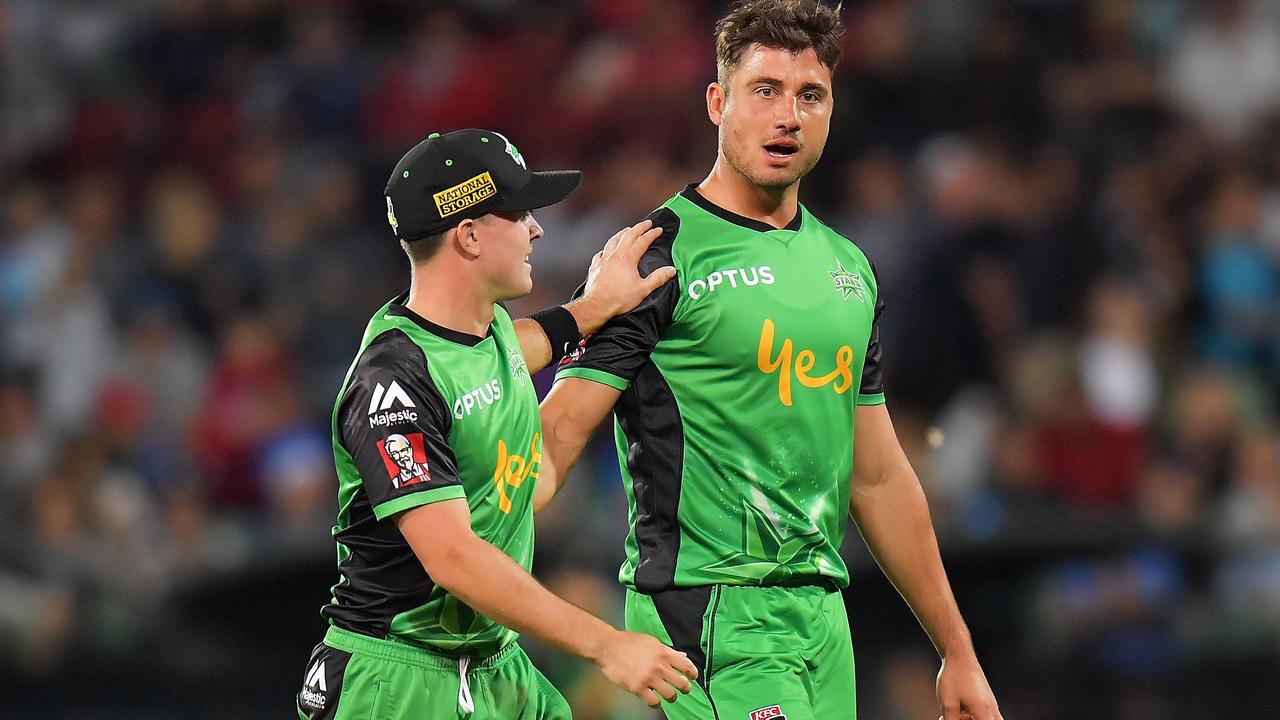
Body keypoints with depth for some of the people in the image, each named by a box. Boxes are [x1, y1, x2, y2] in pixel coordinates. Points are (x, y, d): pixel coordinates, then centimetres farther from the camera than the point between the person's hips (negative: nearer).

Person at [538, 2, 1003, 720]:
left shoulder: (848, 268, 17)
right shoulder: (662, 254, -5)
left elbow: (877, 477, 22)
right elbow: (555, 439, -13)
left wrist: (957, 651, 21)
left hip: (821, 608, 7)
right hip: (708, 610, -7)